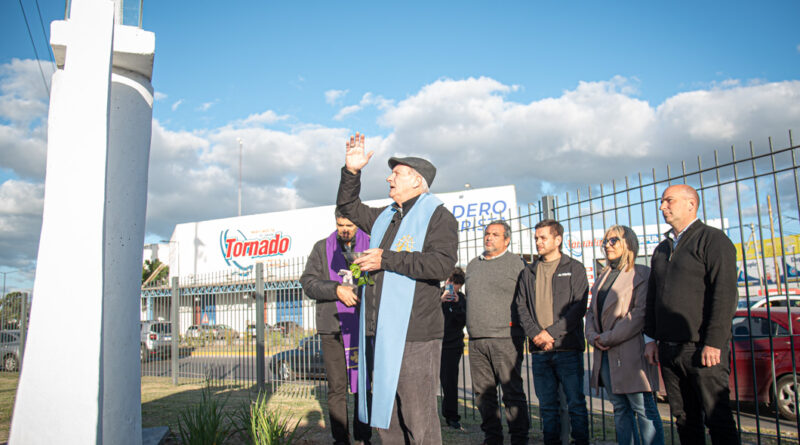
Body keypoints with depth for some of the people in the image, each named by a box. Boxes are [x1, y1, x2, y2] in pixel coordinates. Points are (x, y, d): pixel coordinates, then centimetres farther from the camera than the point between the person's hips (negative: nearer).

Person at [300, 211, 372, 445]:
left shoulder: (371, 245, 7)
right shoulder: (322, 248, 10)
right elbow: (308, 282, 0)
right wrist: (337, 289, -15)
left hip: (363, 327, 0)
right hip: (332, 327, 1)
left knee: (363, 385, 4)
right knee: (336, 387, 3)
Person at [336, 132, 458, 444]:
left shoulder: (437, 215, -3)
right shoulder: (385, 217, 21)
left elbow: (442, 264, -19)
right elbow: (349, 208, 36)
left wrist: (387, 259, -16)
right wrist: (351, 171, 20)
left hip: (414, 336, -8)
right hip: (380, 334, 8)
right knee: (385, 416, 14)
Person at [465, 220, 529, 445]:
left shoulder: (516, 263, 1)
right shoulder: (473, 265, 19)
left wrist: (520, 327, -5)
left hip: (505, 337, -6)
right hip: (476, 340, 6)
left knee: (512, 391, -3)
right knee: (483, 392, 9)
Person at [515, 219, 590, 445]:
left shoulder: (574, 268, 4)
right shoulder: (528, 273, 15)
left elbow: (579, 306, -5)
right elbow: (521, 306, 9)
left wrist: (551, 332, -12)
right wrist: (535, 334, -7)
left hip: (568, 349, -3)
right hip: (539, 350, 3)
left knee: (576, 402, 0)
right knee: (547, 405, 9)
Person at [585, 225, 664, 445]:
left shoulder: (641, 274, -4)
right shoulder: (603, 276, 18)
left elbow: (641, 314, -14)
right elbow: (592, 311, 17)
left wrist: (608, 338, -14)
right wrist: (593, 336, -2)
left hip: (630, 353, -7)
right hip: (605, 355, 7)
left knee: (644, 410, -2)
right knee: (620, 409, 13)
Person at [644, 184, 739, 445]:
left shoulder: (713, 239, -3)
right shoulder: (661, 249, 19)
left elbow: (725, 294, -12)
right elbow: (652, 297, 20)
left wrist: (713, 342, -17)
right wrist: (653, 338, 12)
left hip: (702, 348, -6)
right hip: (669, 349, 7)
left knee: (718, 418, -1)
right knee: (684, 418, 10)